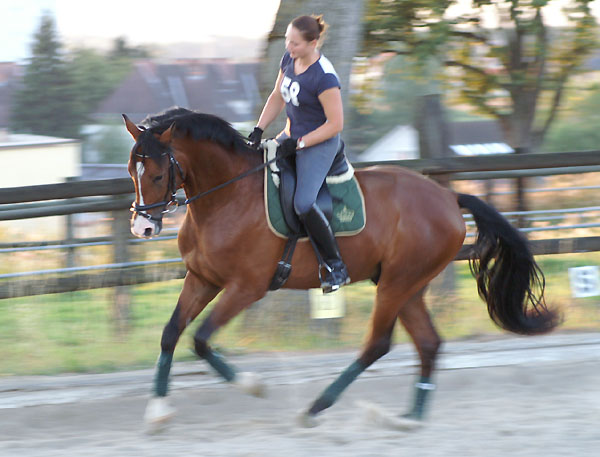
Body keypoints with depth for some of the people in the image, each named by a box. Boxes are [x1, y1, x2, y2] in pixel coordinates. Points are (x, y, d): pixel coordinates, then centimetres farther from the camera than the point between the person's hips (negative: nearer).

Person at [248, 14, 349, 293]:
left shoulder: (325, 78, -26)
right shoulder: (289, 60, 0)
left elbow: (335, 124, -22)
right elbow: (277, 98, 14)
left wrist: (299, 143, -22)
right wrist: (259, 130, 4)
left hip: (319, 143, -9)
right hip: (292, 135, 9)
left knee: (303, 204, -22)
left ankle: (337, 267, -9)